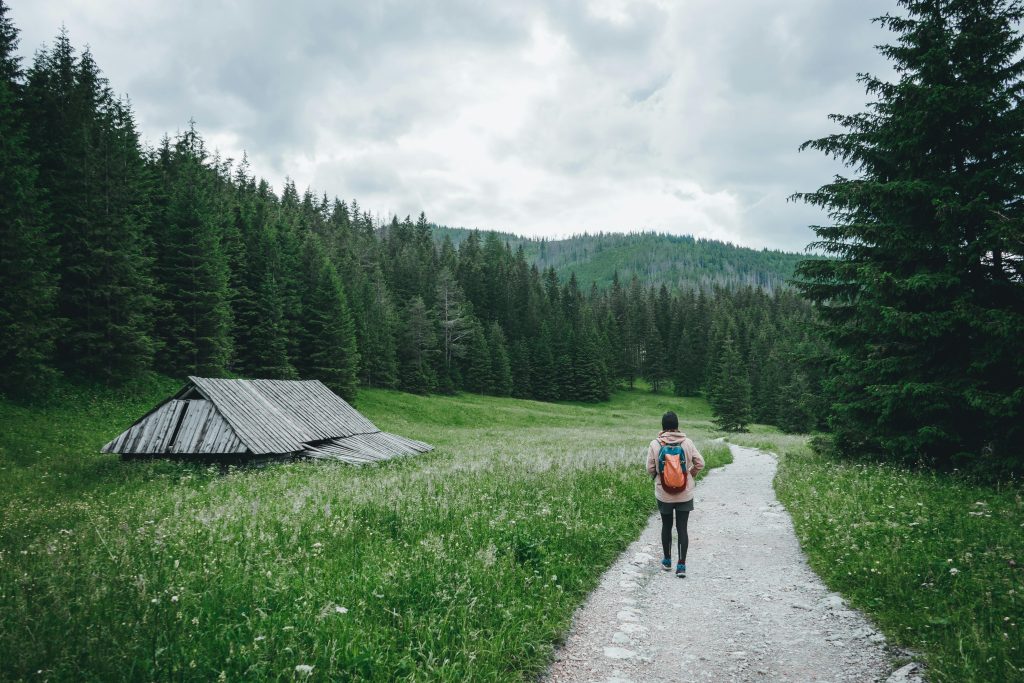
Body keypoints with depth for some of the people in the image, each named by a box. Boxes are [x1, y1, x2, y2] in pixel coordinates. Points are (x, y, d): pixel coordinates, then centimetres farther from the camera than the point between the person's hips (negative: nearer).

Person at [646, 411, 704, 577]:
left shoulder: (655, 444, -10)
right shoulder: (687, 443, -8)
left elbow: (650, 468, -6)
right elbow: (700, 464, -2)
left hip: (663, 494, 0)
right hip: (685, 494, 0)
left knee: (666, 526, 16)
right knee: (682, 528, 5)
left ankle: (667, 561, 28)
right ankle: (681, 565, 3)